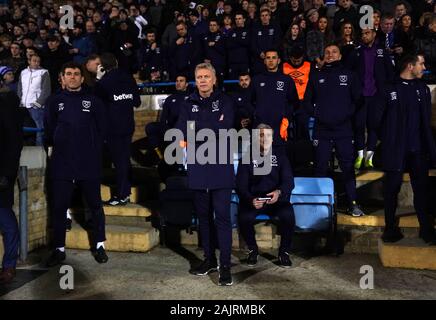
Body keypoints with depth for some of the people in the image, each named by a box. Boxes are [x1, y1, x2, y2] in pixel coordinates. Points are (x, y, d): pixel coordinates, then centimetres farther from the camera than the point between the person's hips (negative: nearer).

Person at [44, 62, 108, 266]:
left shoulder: (93, 101, 7)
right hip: (61, 163, 1)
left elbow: (101, 129, 7)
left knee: (95, 204, 6)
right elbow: (48, 129, 14)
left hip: (89, 163, -1)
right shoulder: (55, 101, 11)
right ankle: (59, 249, 15)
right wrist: (51, 147, 6)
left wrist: (94, 150, 2)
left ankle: (99, 245, 18)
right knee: (59, 206, 4)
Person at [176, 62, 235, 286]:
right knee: (203, 215, 12)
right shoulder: (189, 104, 12)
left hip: (221, 167, -4)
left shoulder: (225, 102, 3)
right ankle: (209, 259, 25)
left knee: (222, 215, -5)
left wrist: (197, 126, -9)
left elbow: (224, 129, -12)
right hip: (197, 168, 4)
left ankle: (225, 265, 2)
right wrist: (212, 128, -12)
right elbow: (180, 133, -2)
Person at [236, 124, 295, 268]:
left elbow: (289, 182, -2)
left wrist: (279, 192, -27)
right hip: (253, 200, 0)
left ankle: (284, 251, -5)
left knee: (288, 215, -31)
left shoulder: (281, 158, 10)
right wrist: (251, 200, -25)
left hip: (277, 199, 1)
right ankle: (253, 250, -1)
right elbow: (241, 186, -3)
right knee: (244, 218, -32)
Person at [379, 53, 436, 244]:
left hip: (418, 150, 4)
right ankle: (390, 227, 17)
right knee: (392, 189, 4)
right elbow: (379, 119, -4)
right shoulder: (390, 89, -5)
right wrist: (385, 141, -7)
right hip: (395, 150, -4)